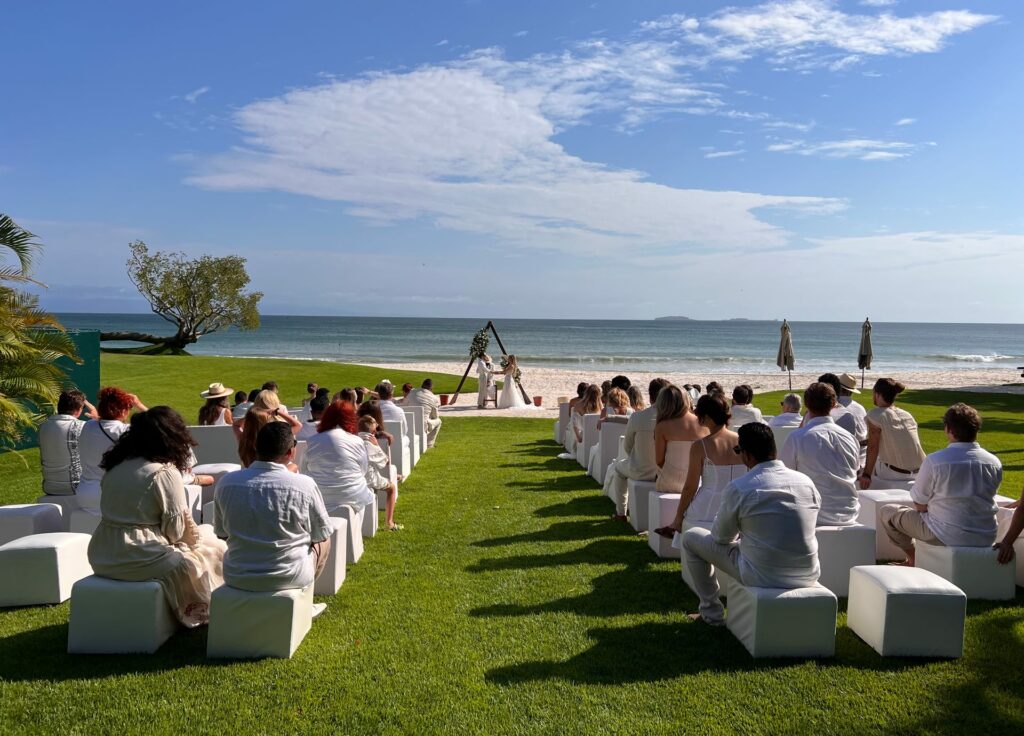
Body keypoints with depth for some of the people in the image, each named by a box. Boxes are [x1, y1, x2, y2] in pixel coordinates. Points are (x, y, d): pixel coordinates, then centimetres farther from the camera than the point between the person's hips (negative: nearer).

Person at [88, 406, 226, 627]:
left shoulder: (116, 465, 8)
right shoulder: (165, 473, -13)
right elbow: (175, 531, -11)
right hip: (138, 560, -8)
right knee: (213, 550, 10)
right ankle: (200, 612, 22)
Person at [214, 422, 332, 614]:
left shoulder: (226, 482, -8)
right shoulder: (304, 485, -17)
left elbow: (222, 532, 6)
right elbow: (322, 536, -3)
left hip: (236, 577, 3)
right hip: (289, 577, -3)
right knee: (324, 542, 24)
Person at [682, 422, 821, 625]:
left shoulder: (738, 488, -15)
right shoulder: (806, 482, -1)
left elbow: (721, 537, -1)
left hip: (762, 578, -5)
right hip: (807, 577, 5)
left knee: (691, 538, 13)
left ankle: (711, 613, 21)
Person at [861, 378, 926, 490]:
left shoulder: (875, 415, -10)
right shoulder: (907, 415, 8)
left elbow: (873, 447, -15)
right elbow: (915, 444, 13)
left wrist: (867, 474, -12)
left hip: (895, 474, -6)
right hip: (919, 473, 6)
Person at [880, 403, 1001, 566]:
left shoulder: (934, 461, -19)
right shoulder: (995, 463, -4)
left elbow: (920, 505, -10)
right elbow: (982, 501, 11)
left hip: (947, 537, -5)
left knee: (887, 511, 11)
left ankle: (913, 560, 21)